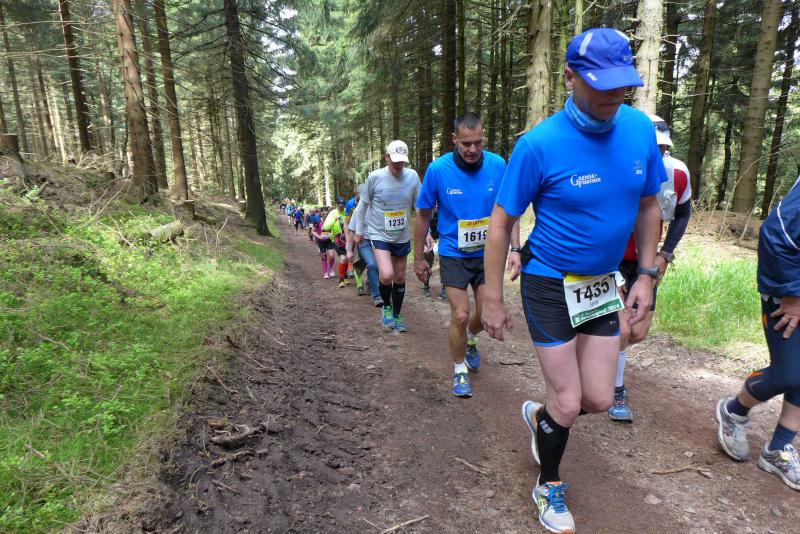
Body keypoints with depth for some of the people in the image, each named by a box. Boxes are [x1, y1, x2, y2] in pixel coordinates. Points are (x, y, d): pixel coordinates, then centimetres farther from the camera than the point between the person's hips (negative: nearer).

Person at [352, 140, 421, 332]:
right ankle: (386, 306, 10)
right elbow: (363, 205, 1)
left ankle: (397, 315, 33)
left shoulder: (412, 176, -7)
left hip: (402, 236, 3)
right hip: (379, 235, -3)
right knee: (386, 275, -21)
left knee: (400, 277, 13)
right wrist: (359, 231, 6)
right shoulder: (375, 177, -12)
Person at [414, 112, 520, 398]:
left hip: (487, 253, 2)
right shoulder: (438, 169, -13)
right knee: (460, 316, -4)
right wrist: (418, 259, 1)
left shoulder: (497, 165, -9)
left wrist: (515, 249, -8)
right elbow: (423, 215, -3)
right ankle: (460, 369, 21)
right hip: (453, 254, -2)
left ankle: (469, 338, 45)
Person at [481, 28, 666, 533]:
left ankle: (539, 415, 44)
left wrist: (647, 275, 4)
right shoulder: (539, 145, -19)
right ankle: (550, 489, 33)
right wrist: (494, 301, -11)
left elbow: (649, 206, 8)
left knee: (599, 400, 10)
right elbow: (502, 223, -13)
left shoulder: (640, 128, -4)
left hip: (603, 284, 5)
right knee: (568, 404, 3)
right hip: (550, 286, -5)